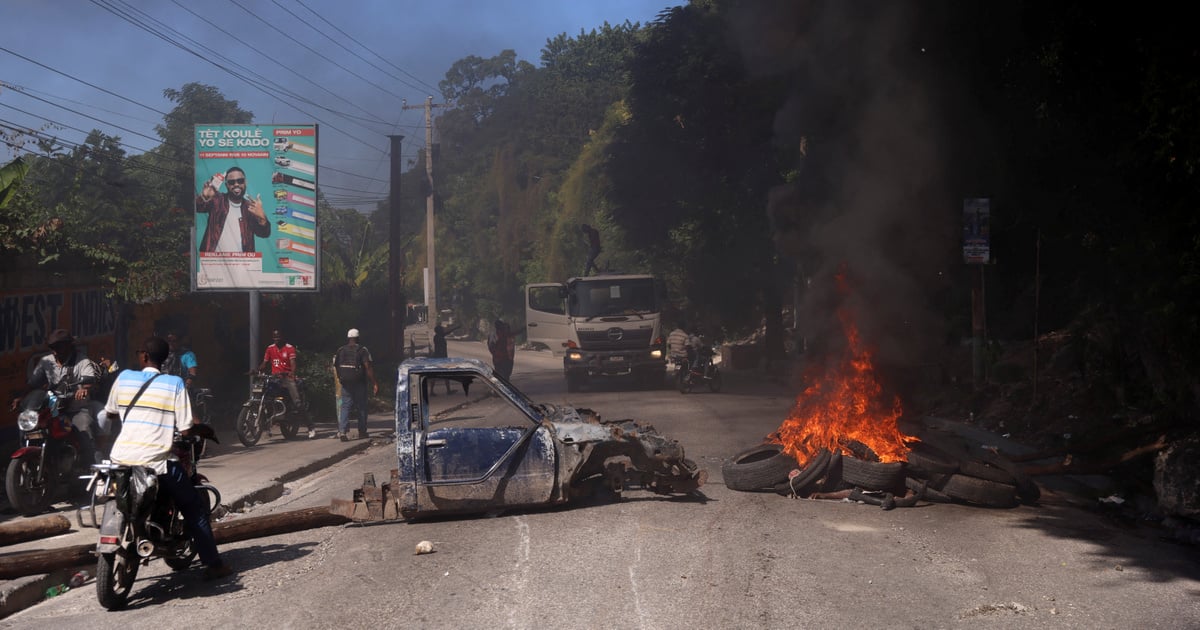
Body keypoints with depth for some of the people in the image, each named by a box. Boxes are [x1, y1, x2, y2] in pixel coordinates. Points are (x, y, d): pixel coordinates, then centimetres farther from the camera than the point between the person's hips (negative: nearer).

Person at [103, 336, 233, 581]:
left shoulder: (124, 377, 7)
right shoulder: (174, 384, -2)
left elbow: (110, 413, 21)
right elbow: (186, 429, -7)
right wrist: (201, 426, 14)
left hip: (121, 457, 4)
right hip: (156, 460, -3)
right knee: (195, 508, 12)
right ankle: (213, 564, 11)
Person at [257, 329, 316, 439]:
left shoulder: (290, 348, 1)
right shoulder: (270, 348, 14)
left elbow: (293, 362, -13)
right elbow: (264, 363, 11)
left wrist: (292, 372, -34)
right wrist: (257, 370, -9)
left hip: (287, 377, -4)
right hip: (274, 377, 4)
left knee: (297, 403, -15)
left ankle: (311, 427, -16)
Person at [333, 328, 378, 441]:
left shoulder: (340, 351, 6)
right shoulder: (362, 350, -7)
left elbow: (335, 367, 10)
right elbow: (368, 367, -15)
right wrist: (374, 383, -14)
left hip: (346, 384, 3)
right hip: (359, 384, -3)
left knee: (345, 406, 4)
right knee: (361, 407, 9)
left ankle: (342, 431, -12)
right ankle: (362, 432, 16)